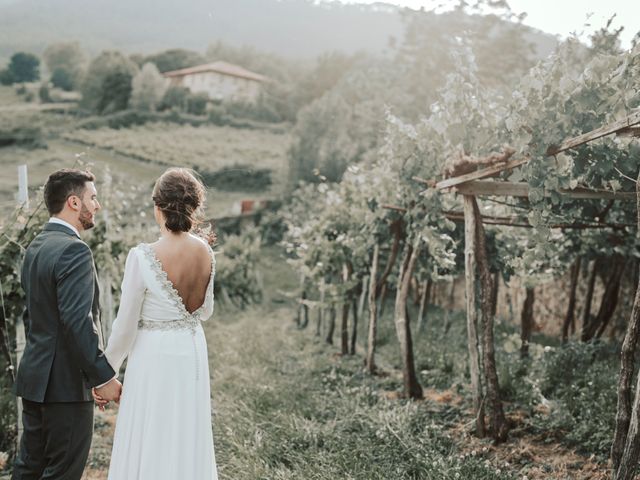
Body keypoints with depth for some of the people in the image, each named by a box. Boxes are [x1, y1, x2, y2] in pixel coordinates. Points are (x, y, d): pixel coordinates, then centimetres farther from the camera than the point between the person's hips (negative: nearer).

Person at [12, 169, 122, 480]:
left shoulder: (35, 247, 12)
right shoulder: (74, 250, -18)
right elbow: (78, 321, -25)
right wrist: (104, 377, -20)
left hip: (35, 377, 9)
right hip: (66, 383, -9)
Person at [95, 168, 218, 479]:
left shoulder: (142, 256, -18)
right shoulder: (205, 252, -4)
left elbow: (126, 324, -12)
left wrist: (105, 372, 1)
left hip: (153, 357, -5)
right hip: (193, 354, 5)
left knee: (149, 447, 8)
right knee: (187, 445, 17)